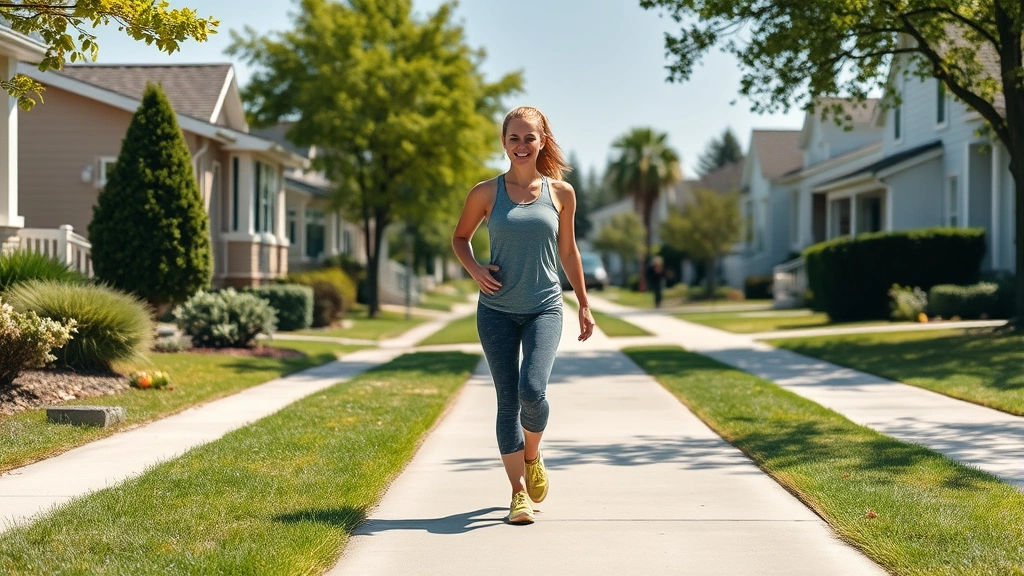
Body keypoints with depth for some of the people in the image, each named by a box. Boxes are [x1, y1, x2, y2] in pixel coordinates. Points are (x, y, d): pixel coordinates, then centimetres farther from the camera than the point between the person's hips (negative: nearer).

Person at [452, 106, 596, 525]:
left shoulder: (561, 193, 3)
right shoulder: (486, 193, 0)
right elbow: (460, 237, 14)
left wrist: (584, 305, 15)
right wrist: (475, 269, -6)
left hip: (544, 308, 0)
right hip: (497, 310, 0)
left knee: (532, 390, -18)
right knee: (507, 401, -1)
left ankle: (532, 457, 13)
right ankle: (519, 493, 8)